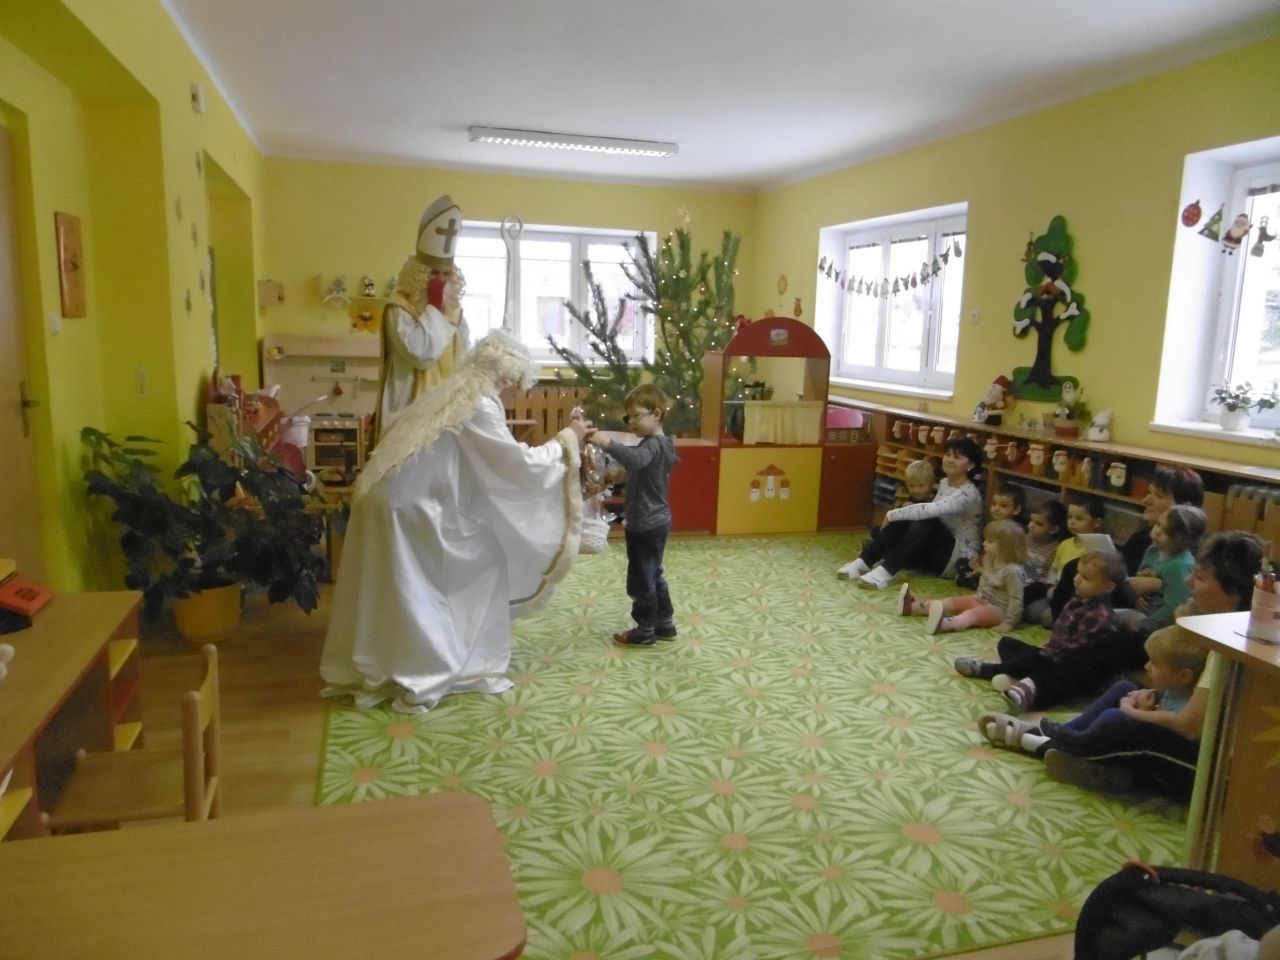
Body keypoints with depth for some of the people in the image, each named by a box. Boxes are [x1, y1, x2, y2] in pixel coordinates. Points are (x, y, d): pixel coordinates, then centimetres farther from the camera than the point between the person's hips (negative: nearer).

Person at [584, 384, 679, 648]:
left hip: (647, 525, -11)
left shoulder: (653, 445, -21)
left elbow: (634, 459, -44)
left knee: (641, 578, 1)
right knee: (653, 576, 20)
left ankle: (645, 631, 13)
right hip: (653, 522, 11)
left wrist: (606, 443, -54)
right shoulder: (657, 444, 13)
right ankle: (665, 624, 29)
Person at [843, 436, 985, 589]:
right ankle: (864, 562, -21)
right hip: (935, 551, 7)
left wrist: (892, 514, -24)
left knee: (925, 522, -32)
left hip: (961, 559, -7)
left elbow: (928, 510, -33)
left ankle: (887, 571, -37)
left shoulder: (968, 493, -20)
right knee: (902, 520, -16)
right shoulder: (944, 483, 7)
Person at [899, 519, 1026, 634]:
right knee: (952, 602, 0)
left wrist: (1008, 623, -26)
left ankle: (944, 624, -62)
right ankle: (911, 607, -6)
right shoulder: (990, 560, 2)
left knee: (972, 613, -33)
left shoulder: (1012, 571, -25)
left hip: (998, 609, -9)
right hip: (982, 600, 9)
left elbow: (1016, 599, -25)